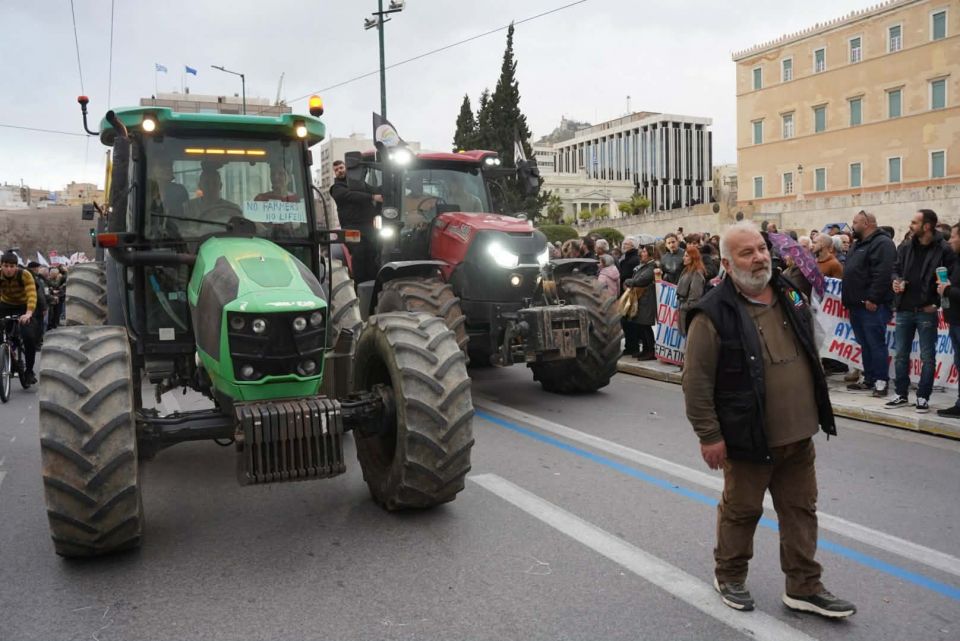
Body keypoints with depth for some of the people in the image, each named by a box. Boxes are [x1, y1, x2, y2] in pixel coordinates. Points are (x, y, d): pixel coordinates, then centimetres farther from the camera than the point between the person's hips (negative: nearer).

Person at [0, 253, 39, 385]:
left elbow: (32, 295, -35)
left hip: (23, 307, -2)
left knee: (30, 337, -18)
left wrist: (28, 313, -49)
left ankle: (29, 371, -2)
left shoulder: (25, 275, -24)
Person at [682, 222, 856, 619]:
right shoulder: (714, 314, -17)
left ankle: (804, 588, 28)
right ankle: (729, 576, 32)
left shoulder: (789, 296, 6)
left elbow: (810, 356, 18)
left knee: (801, 510, 14)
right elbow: (696, 381, -17)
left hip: (798, 434, 6)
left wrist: (818, 412, 18)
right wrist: (709, 435, -17)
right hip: (750, 437, -6)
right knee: (741, 510, 11)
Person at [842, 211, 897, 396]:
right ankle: (868, 379, 19)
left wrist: (873, 299, -24)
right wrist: (847, 297, 20)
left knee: (876, 344, -6)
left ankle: (881, 381, -1)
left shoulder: (882, 243, -11)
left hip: (872, 305, -10)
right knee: (865, 344, 13)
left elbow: (883, 274, -21)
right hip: (857, 304, 10)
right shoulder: (859, 244, 21)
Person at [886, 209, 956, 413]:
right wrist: (897, 280, -5)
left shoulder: (944, 250, -8)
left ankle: (923, 397, 12)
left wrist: (936, 303, -13)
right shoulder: (905, 247, 7)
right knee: (901, 355, 10)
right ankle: (901, 395, 21)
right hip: (904, 310, 5)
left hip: (927, 312, -5)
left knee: (927, 357, 4)